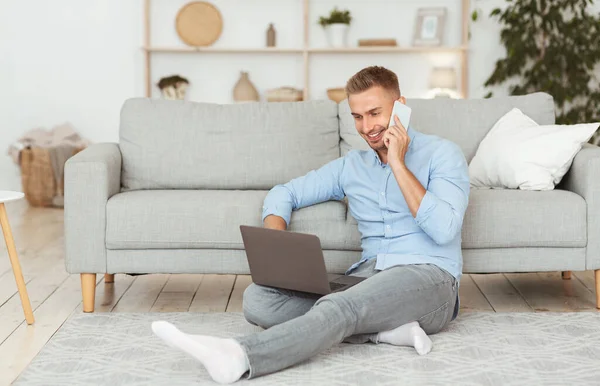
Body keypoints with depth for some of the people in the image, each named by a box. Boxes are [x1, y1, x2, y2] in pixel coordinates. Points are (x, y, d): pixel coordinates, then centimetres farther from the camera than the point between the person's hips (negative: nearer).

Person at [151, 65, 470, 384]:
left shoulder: (441, 153, 4)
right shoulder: (351, 166, 21)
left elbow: (444, 230, -11)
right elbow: (283, 194, 22)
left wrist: (398, 164, -9)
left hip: (427, 277, -6)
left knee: (340, 307, -38)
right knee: (258, 298, -17)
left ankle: (238, 357, -58)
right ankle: (389, 329, -26)